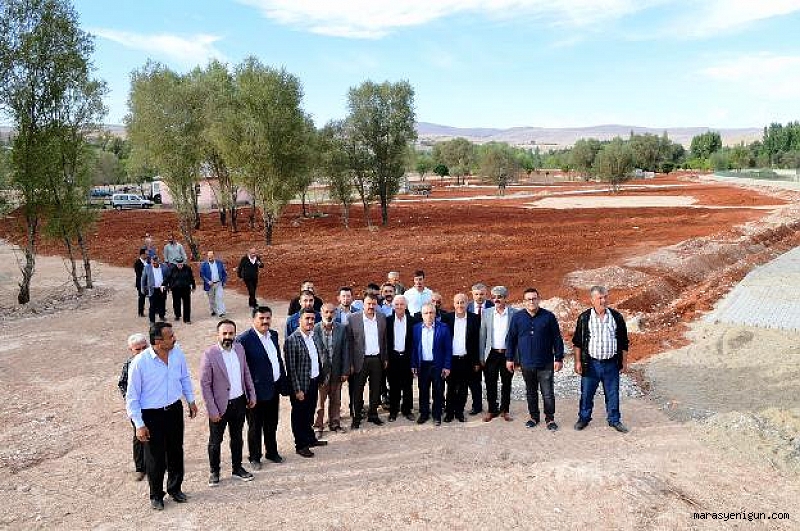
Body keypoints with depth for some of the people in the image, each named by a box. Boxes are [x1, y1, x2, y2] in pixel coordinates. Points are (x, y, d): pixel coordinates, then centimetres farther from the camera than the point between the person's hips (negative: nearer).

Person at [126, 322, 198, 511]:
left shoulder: (178, 353, -9)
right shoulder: (139, 362, -22)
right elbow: (132, 396, -14)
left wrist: (191, 400, 15)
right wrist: (139, 425, -13)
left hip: (175, 410, 4)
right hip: (151, 415, -4)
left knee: (176, 452, 17)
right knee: (155, 458, 9)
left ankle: (175, 488, 39)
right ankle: (156, 495, 31)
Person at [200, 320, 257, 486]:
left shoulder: (239, 349, -1)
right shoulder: (209, 355, -18)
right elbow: (205, 384, -15)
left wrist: (252, 395, 7)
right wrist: (212, 410, -15)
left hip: (239, 402, 5)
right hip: (220, 405, -5)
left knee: (237, 437, 19)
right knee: (215, 441, 11)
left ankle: (237, 468, 36)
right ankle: (214, 472, 30)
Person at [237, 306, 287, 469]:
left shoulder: (273, 335, 5)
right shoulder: (244, 339, -17)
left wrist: (283, 382, 11)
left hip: (274, 388, 7)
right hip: (257, 391, -6)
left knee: (272, 424, 21)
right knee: (255, 426, 10)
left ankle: (272, 452, 38)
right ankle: (254, 457, 26)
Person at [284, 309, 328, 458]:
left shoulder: (314, 336, 4)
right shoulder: (291, 340, -19)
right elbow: (291, 368, -18)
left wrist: (320, 379, 11)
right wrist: (297, 390, -18)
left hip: (314, 382, 7)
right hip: (301, 384, -7)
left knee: (309, 413, 23)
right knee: (299, 415, 10)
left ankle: (310, 438, 39)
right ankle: (301, 445, 23)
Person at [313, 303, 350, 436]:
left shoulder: (341, 329, 0)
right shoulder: (314, 329, -9)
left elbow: (345, 351, 3)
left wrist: (345, 371, 1)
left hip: (336, 370, 3)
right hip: (320, 370, -3)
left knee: (336, 400, 16)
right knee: (319, 400, 6)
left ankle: (334, 422, 31)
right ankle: (318, 426, 20)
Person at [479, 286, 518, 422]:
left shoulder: (514, 313, -3)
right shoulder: (486, 313, 2)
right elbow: (482, 336, 5)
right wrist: (481, 357, 2)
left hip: (508, 354, -1)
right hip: (492, 354, 1)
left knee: (506, 384, 10)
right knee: (490, 384, 7)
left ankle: (505, 410, 24)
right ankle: (492, 410, 21)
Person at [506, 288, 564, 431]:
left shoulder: (549, 316, -4)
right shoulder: (517, 317, 1)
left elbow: (557, 339, 0)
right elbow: (510, 339, 7)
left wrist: (559, 358, -3)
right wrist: (509, 358, 5)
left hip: (545, 363, -2)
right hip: (526, 363, 2)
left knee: (548, 393, 2)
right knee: (531, 392, 14)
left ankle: (550, 419, 16)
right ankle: (534, 417, 28)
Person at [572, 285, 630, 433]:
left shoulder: (617, 317, 2)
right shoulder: (584, 318, -3)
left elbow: (623, 342, 8)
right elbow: (577, 342, 2)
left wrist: (624, 361, 6)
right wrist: (578, 361, -1)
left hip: (611, 363, 1)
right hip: (591, 363, -1)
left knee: (613, 394, 10)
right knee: (586, 393, 8)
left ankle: (614, 420, 25)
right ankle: (584, 418, 25)